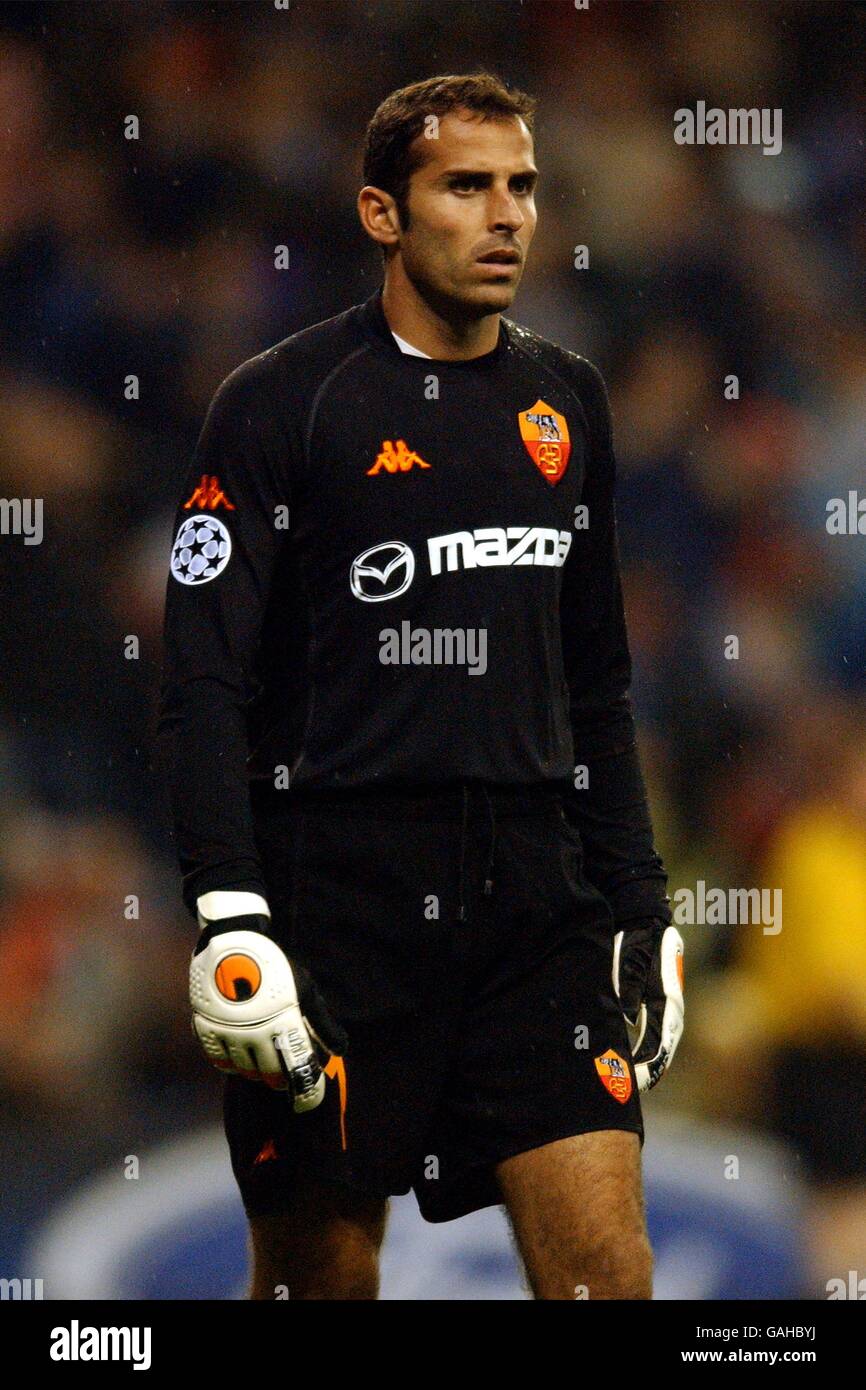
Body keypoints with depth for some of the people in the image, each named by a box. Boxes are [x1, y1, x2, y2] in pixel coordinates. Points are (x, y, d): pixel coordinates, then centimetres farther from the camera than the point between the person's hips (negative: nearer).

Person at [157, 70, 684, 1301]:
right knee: (321, 1270, 2)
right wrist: (228, 916, -17)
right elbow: (205, 682, -7)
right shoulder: (280, 403, -3)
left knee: (607, 1266, -7)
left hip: (537, 888, 4)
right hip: (339, 892, -4)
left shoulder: (566, 404, 14)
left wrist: (641, 907, 17)